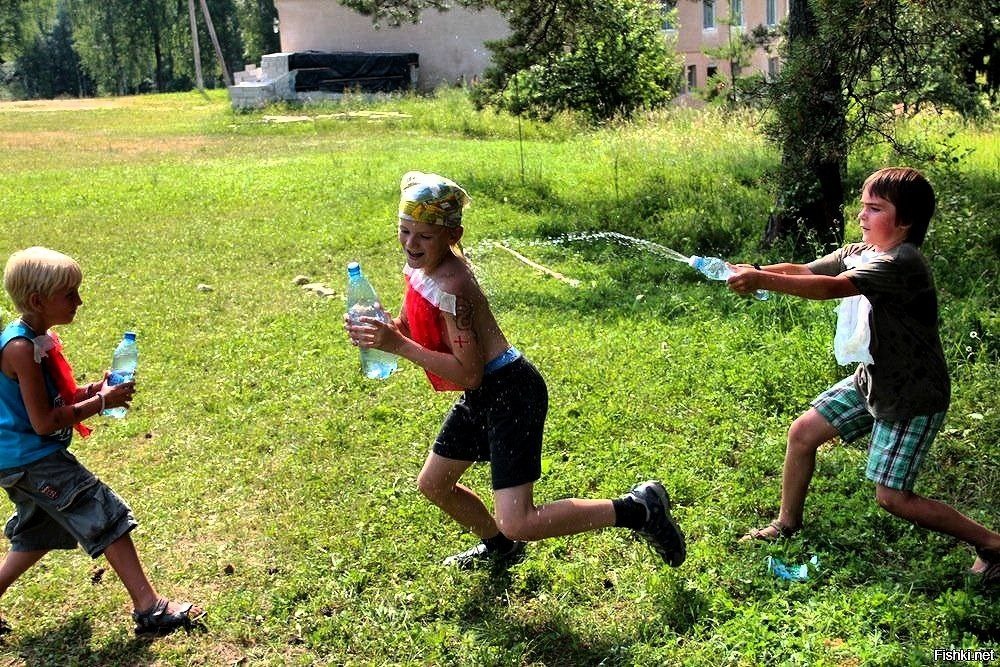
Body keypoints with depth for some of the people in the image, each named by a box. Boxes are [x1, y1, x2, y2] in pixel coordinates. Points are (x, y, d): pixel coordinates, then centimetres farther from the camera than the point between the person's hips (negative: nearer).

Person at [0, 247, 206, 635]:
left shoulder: (38, 337, 7)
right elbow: (44, 422, -24)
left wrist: (93, 390, 1)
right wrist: (101, 403, -17)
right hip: (32, 460, -10)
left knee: (39, 534, 24)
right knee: (107, 517, -8)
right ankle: (148, 609, -4)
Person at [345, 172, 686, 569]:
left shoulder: (451, 287, -26)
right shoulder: (418, 267, 2)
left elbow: (469, 373, -26)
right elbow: (408, 327, 13)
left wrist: (398, 346, -27)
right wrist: (379, 330, -9)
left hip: (510, 394, -10)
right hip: (481, 397, 10)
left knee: (517, 524, -12)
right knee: (432, 485, 23)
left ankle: (638, 509, 1)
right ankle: (499, 547, 48)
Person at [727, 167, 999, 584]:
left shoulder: (902, 264, -27)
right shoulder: (858, 254, 1)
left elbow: (831, 288, -39)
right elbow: (804, 271, -8)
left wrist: (762, 280, -44)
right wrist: (752, 273, -26)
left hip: (912, 397, -9)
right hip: (871, 381, 9)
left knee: (892, 497, -6)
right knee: (803, 432, 7)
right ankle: (787, 524, 27)